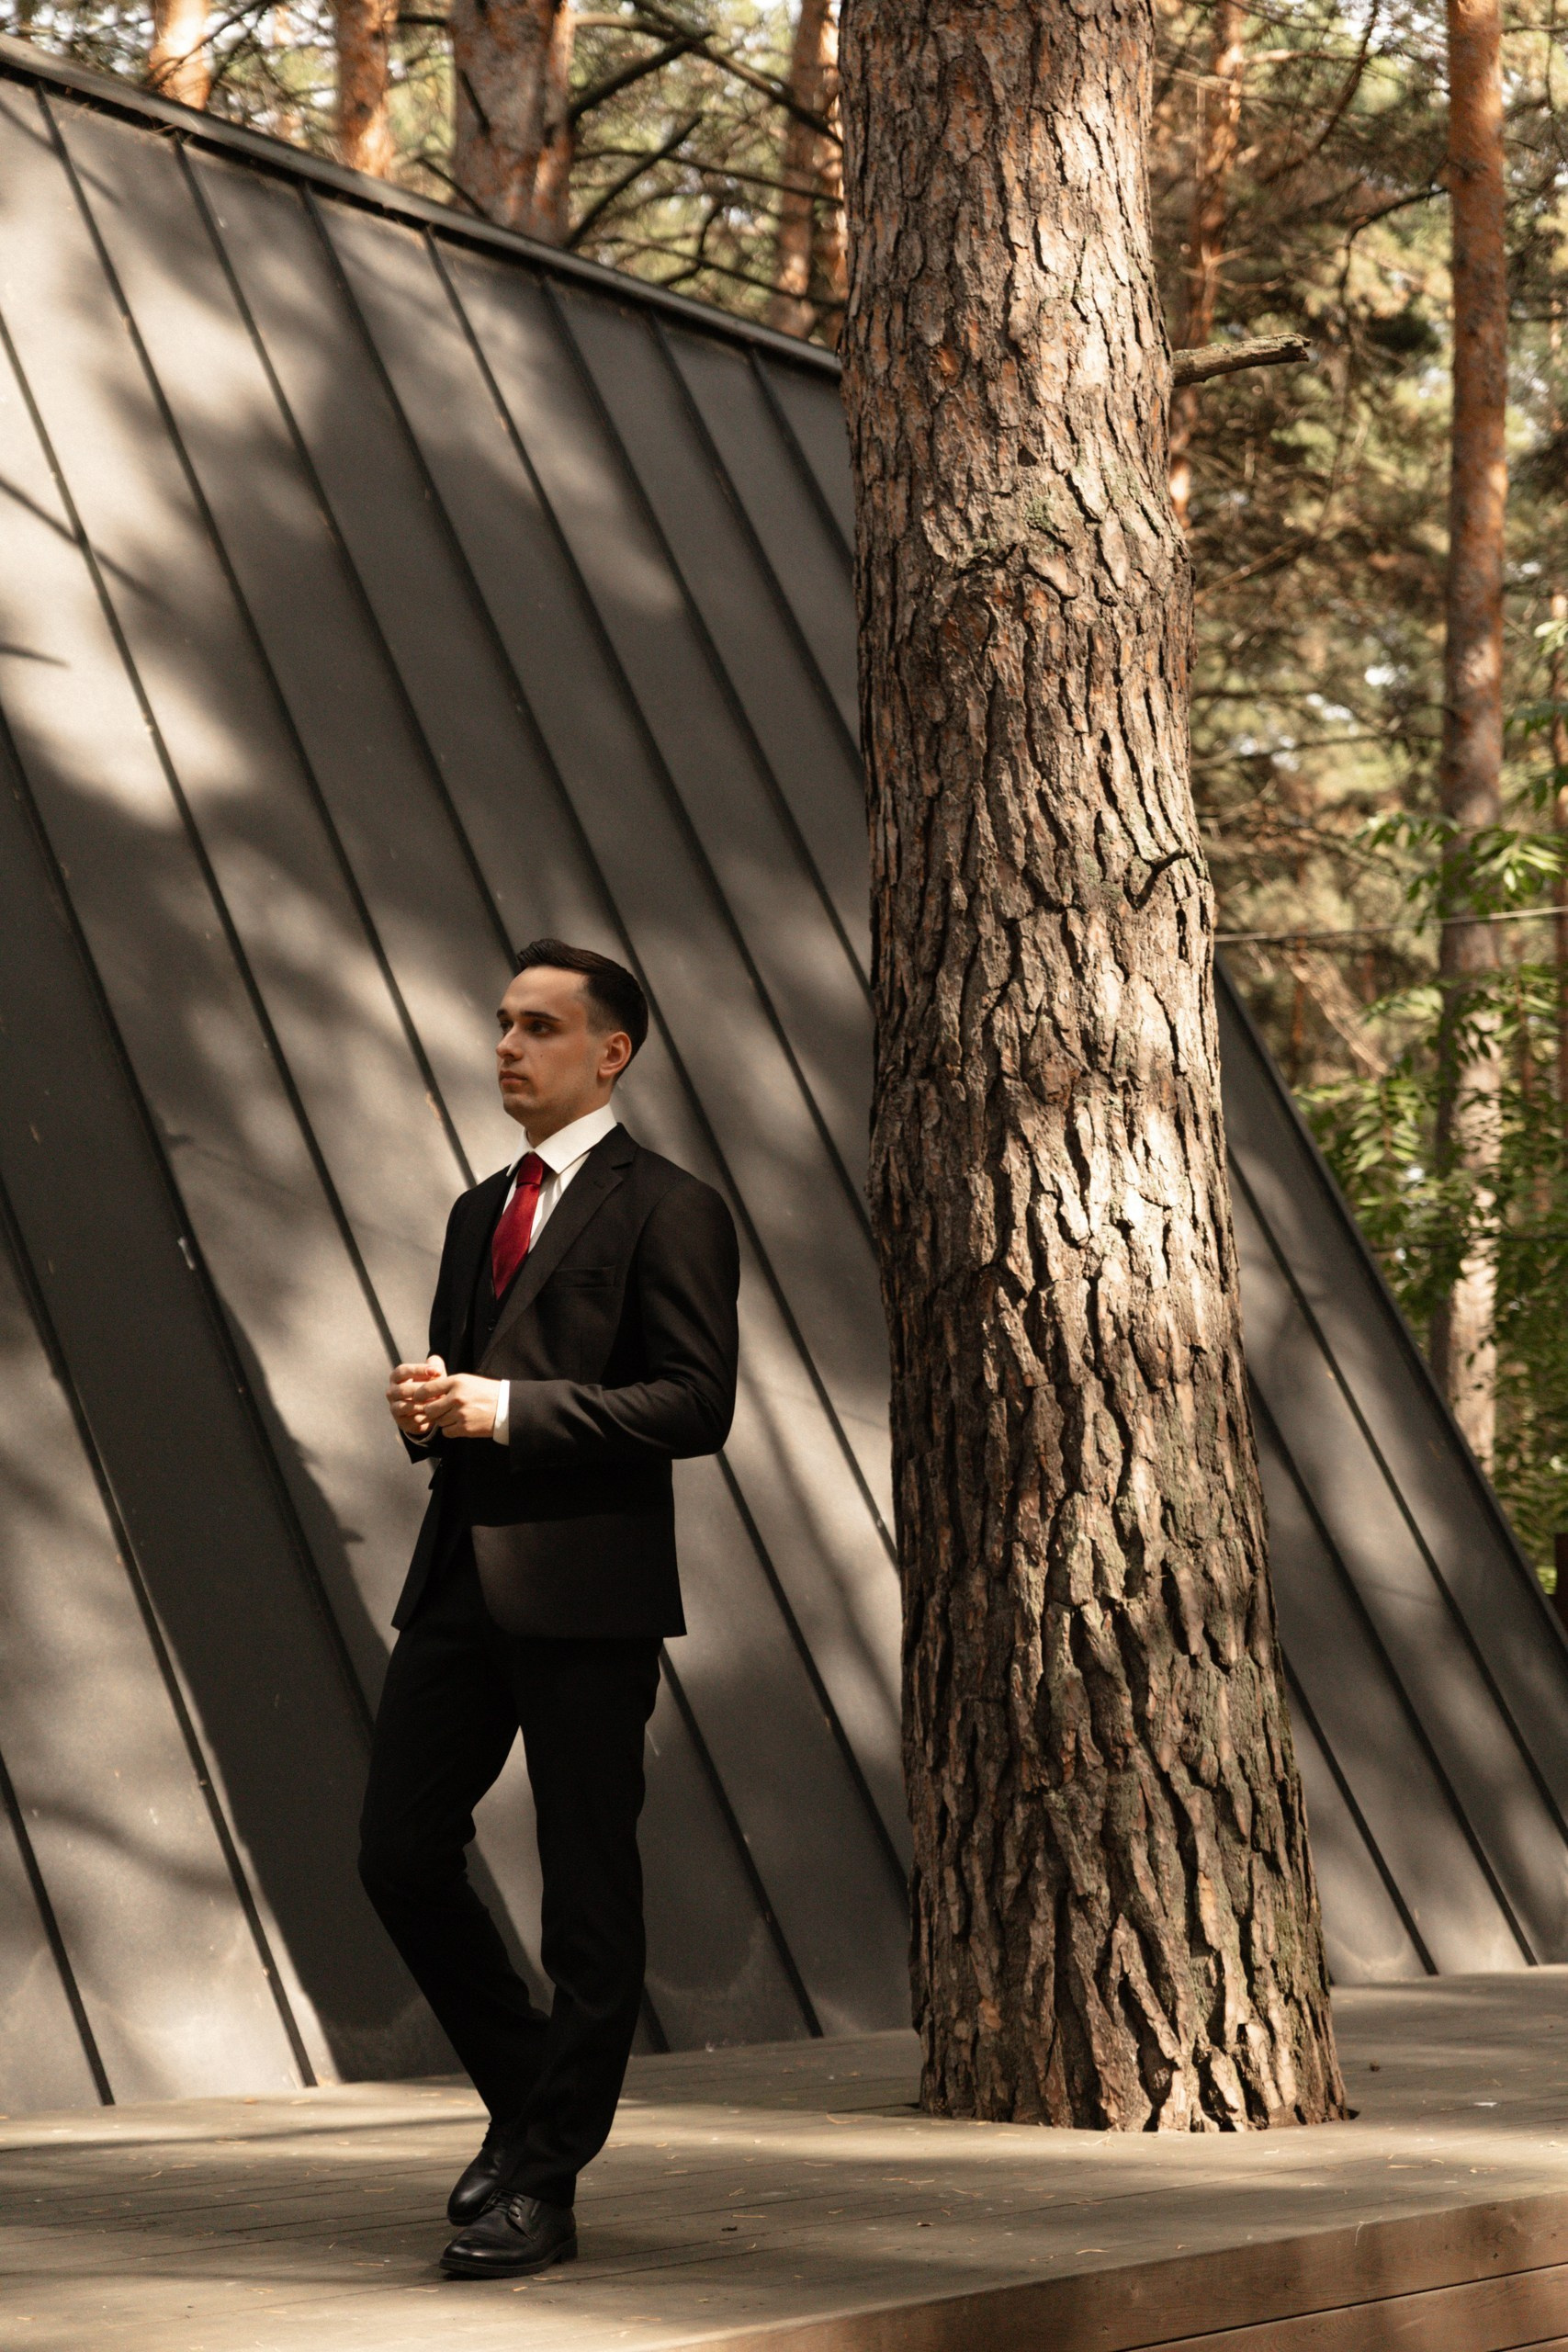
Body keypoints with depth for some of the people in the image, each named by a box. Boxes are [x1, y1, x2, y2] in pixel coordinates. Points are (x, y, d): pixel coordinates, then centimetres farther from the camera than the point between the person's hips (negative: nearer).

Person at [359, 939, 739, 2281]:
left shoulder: (668, 1211, -4)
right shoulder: (482, 1210, 21)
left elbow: (695, 1405, -13)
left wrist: (508, 1407, -17)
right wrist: (428, 1407, 5)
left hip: (587, 1587, -7)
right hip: (464, 1573, 8)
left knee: (587, 1895, -1)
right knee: (402, 1857, 5)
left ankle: (544, 2183, 5)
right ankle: (528, 2097, 24)